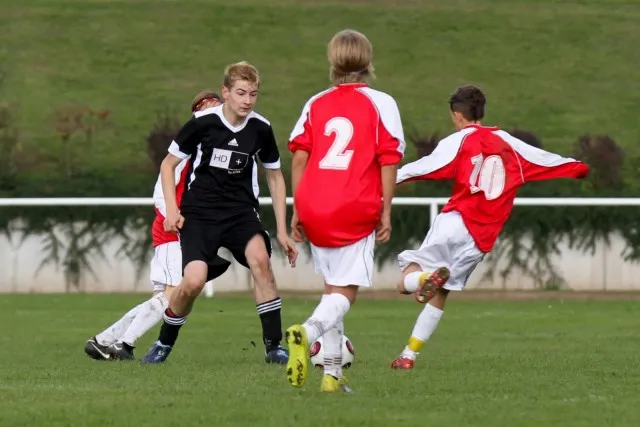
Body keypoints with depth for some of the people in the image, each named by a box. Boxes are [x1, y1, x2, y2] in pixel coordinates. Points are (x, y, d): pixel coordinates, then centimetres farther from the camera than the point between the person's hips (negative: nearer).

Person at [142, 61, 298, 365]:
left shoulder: (261, 129, -3)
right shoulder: (202, 123, -11)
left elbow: (275, 177, 11)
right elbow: (168, 164, 2)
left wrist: (281, 231, 8)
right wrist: (172, 209, -10)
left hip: (241, 211, 2)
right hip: (199, 213, -2)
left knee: (260, 259, -27)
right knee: (193, 281, -20)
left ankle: (274, 345, -18)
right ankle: (164, 343, 7)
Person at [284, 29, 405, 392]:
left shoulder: (316, 104, 11)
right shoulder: (380, 103, 1)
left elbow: (299, 158, 7)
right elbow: (389, 161, -4)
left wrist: (297, 211, 11)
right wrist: (386, 213, 1)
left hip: (314, 211, 4)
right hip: (357, 212, -4)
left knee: (333, 289, 16)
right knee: (346, 292, -4)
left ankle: (333, 373, 11)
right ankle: (307, 332, -34)